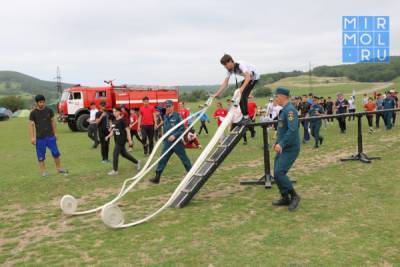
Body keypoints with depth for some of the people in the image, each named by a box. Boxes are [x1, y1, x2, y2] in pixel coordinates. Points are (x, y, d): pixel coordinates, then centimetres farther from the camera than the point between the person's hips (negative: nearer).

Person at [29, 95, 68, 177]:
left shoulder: (49, 110, 4)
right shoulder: (33, 113, -2)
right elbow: (31, 125, -3)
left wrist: (55, 133, 8)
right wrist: (32, 137, -9)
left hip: (50, 136, 2)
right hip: (40, 138, -2)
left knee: (56, 153, 2)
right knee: (41, 156, 2)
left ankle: (59, 168, 17)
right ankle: (43, 171, 12)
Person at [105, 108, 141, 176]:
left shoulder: (122, 120, -12)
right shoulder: (114, 121, 10)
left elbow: (127, 130, -13)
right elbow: (113, 131, 17)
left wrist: (129, 140, -15)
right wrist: (108, 136, 1)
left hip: (121, 140, -9)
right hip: (117, 140, 9)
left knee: (115, 154, -8)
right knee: (123, 153, 17)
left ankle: (115, 170, 2)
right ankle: (137, 162, 33)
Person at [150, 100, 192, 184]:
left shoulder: (177, 116, -10)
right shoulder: (165, 117, 6)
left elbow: (182, 129, -13)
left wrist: (175, 135, -20)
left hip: (177, 142, -5)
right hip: (167, 143, 5)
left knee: (184, 159, 5)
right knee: (162, 159, 3)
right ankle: (157, 177, 7)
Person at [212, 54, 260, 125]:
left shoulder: (240, 65, -32)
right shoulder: (230, 70, -8)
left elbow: (248, 77, -45)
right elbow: (225, 83, -6)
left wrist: (242, 88, -57)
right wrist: (217, 94, -13)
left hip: (254, 77, -8)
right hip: (248, 78, 8)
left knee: (243, 95, -20)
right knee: (239, 95, -1)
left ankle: (246, 117, -15)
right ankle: (245, 116, 9)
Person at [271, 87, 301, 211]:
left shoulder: (290, 110, -17)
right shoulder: (283, 110, 15)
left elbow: (292, 130, -27)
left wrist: (281, 144, -26)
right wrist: (277, 143, 14)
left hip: (290, 149, -10)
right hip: (282, 148, 10)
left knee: (279, 172, -14)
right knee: (276, 173, 10)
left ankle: (294, 196, 0)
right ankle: (285, 198, 21)